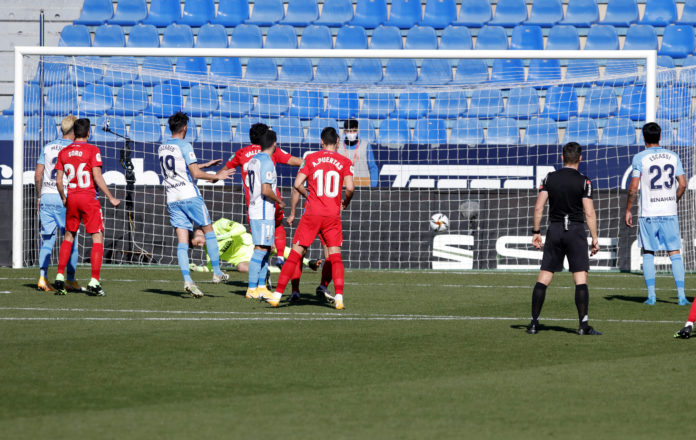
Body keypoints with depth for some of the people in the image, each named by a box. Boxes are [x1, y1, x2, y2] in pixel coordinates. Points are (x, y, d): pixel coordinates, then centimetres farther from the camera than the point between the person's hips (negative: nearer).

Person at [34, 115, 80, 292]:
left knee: (47, 239, 7)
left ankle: (42, 277, -1)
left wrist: (39, 196, 17)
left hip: (46, 197, 4)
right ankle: (70, 280, 4)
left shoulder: (47, 147, 8)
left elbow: (38, 175, 8)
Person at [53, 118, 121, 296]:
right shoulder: (92, 150, -7)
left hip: (72, 198, 5)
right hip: (89, 198, -5)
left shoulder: (64, 152, 6)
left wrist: (63, 198, 21)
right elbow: (97, 178, -12)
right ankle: (94, 282, -7)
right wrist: (111, 198, -5)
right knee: (98, 238, 0)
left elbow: (58, 181, 5)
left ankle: (60, 278, 9)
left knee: (68, 236, 17)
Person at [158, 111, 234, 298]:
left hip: (172, 199, 5)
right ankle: (217, 272, 12)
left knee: (182, 241, -1)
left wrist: (205, 165, 32)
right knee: (208, 230, 11)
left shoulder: (162, 148, 13)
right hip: (189, 196, -5)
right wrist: (217, 176, -1)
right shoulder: (185, 146, -9)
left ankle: (187, 280, -13)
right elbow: (195, 173, -13)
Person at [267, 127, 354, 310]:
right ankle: (339, 297, -5)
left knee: (296, 253, 3)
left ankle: (277, 294, 2)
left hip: (312, 213, 0)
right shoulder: (344, 162, 2)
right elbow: (350, 188, -8)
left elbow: (298, 184, -2)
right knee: (335, 255, 7)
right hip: (333, 215, 0)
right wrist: (345, 202, 12)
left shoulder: (311, 158, 4)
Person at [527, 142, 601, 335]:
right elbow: (590, 213, -9)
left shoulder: (550, 178, 3)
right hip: (576, 231, -3)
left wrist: (536, 232, 7)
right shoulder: (583, 182, -6)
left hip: (554, 231, 3)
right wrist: (594, 239, -3)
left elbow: (539, 207, -1)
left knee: (543, 278, 6)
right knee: (581, 279, -3)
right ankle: (583, 324, -10)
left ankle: (534, 323, 5)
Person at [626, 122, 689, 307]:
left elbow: (633, 187, -8)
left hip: (648, 213, -2)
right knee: (674, 252, 5)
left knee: (648, 253, 9)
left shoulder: (640, 158, -5)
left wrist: (628, 210, 2)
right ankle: (681, 295, -2)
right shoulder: (673, 156, 5)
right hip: (669, 213, 2)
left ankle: (651, 295, 3)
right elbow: (682, 184, 5)